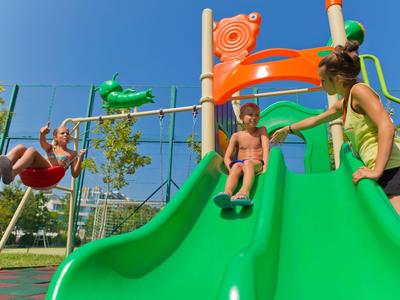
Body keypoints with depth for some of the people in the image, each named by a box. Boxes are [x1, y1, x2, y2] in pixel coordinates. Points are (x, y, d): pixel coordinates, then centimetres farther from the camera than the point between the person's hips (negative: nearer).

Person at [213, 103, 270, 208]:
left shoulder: (261, 130, 12)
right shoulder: (236, 136, 12)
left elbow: (266, 149, -4)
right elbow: (227, 157, 5)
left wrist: (265, 166, -20)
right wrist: (231, 169, -15)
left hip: (257, 164, -1)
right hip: (240, 164, 1)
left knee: (248, 162, -35)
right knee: (236, 165, -33)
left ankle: (244, 192, -64)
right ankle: (227, 193, -62)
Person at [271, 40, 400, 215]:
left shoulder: (358, 90, -8)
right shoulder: (344, 103, 19)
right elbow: (315, 120, 34)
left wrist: (376, 170, -26)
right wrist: (288, 129, 44)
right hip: (386, 168, 9)